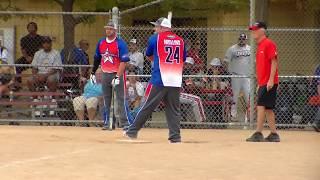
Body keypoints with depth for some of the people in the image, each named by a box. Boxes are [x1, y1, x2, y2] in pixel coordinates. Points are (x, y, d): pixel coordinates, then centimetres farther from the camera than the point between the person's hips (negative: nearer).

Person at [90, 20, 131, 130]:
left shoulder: (120, 43, -10)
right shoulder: (101, 43, 9)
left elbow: (124, 62, -16)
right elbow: (97, 59, 20)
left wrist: (118, 77, -23)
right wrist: (93, 73, 17)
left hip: (117, 74, -6)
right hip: (105, 74, 6)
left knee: (121, 99, -9)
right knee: (106, 100, 9)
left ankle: (126, 123, -9)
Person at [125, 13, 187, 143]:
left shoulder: (155, 38, 0)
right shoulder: (180, 40, 10)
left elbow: (149, 55, 15)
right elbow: (183, 59, 18)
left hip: (159, 80, -3)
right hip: (176, 82, 3)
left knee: (147, 107, 1)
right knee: (174, 109, 7)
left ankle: (132, 132, 7)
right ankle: (175, 136, 1)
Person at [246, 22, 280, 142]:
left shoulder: (269, 44, -9)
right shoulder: (259, 46, 19)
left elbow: (274, 62, -16)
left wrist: (271, 80, -21)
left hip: (269, 83, -10)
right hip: (262, 83, 10)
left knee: (261, 106, -13)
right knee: (267, 108, 10)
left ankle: (258, 133, -15)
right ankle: (274, 134, 13)